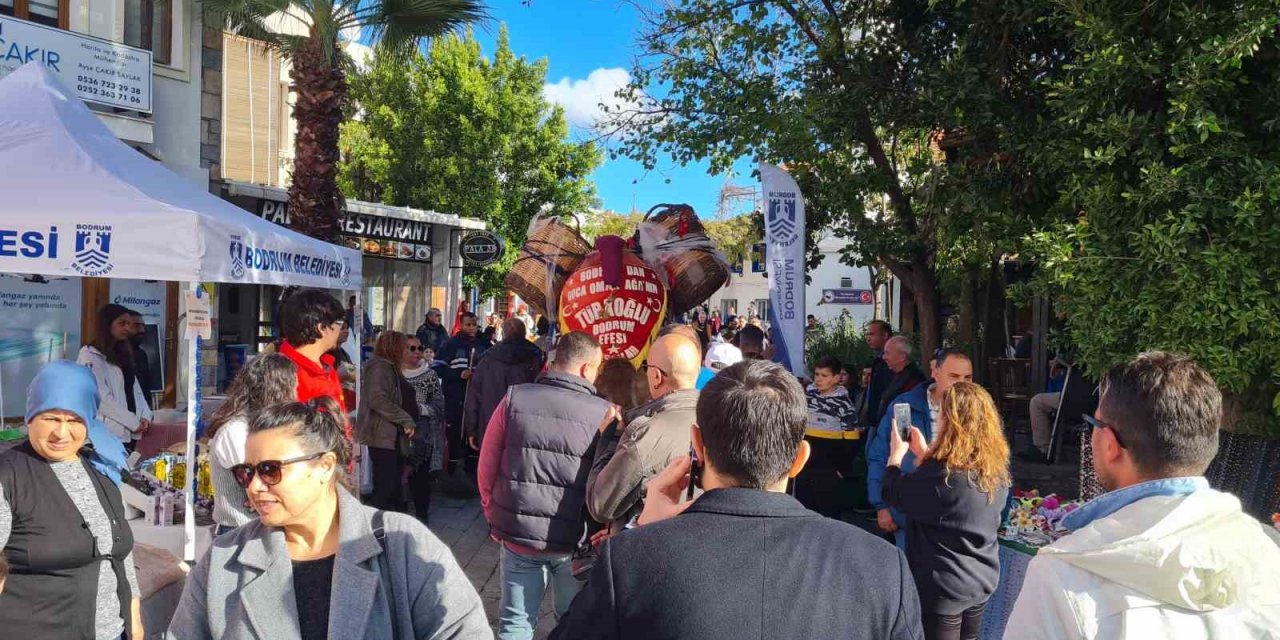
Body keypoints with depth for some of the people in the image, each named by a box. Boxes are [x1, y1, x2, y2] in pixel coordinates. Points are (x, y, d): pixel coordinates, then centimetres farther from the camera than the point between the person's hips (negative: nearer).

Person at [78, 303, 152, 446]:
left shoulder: (123, 354, 19)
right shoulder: (90, 355, -5)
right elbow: (101, 398, -14)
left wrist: (145, 416, -2)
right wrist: (134, 422, -13)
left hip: (129, 433, 7)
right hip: (108, 433, -7)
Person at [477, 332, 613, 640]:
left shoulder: (514, 399, -5)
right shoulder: (605, 414, -11)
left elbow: (487, 467, 1)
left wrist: (495, 517, 15)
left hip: (517, 534, 2)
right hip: (576, 543, -1)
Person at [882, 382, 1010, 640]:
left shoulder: (943, 474, -27)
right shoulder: (996, 469, -3)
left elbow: (891, 493, -13)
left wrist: (897, 452, 3)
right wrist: (923, 453, 15)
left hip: (944, 588, -7)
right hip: (982, 582, 8)